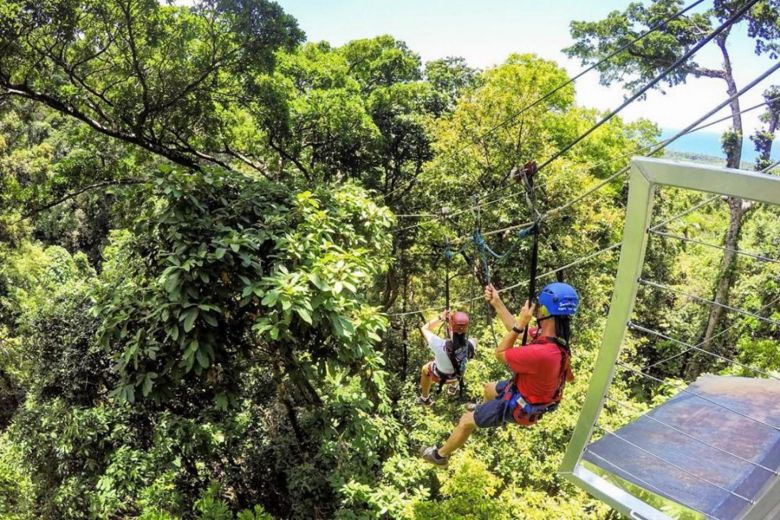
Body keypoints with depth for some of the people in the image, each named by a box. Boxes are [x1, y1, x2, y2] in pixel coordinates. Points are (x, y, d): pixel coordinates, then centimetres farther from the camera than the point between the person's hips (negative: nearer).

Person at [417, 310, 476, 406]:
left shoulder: (440, 346, -44)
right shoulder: (471, 345, -34)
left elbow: (425, 328, -25)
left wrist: (441, 317, -24)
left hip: (439, 376, -3)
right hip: (458, 375, 3)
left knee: (425, 369, 32)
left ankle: (425, 399, 50)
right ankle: (453, 387, 63)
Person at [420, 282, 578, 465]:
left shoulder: (541, 353, -45)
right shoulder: (555, 336, -17)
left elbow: (500, 353, -28)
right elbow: (519, 332, -1)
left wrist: (521, 323, -30)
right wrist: (496, 303, -2)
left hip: (519, 407, -8)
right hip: (530, 393, 8)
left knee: (466, 421, 10)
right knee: (489, 389, 35)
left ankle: (439, 455, 36)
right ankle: (482, 410, 69)